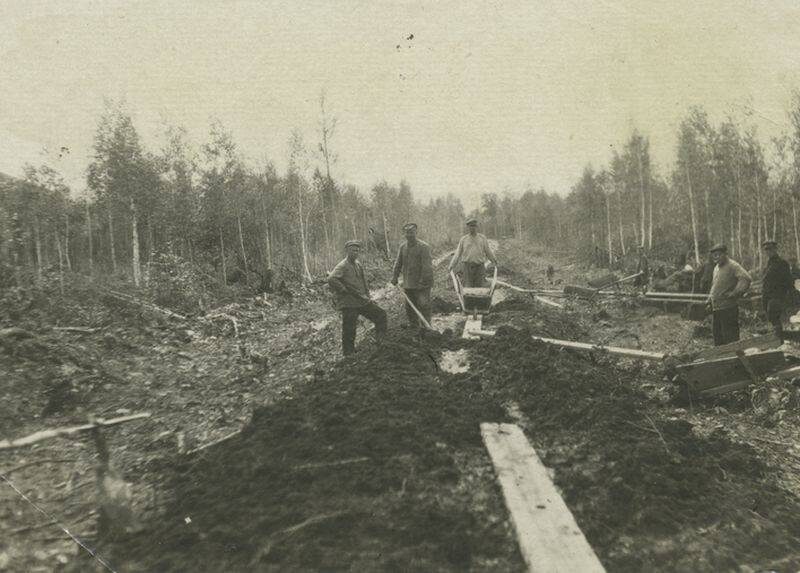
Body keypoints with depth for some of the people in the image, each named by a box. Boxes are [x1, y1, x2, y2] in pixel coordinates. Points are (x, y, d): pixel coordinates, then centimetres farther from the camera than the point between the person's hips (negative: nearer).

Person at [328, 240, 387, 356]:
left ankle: (380, 342, 22)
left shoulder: (358, 265, 13)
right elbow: (331, 279, -30)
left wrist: (368, 297, 16)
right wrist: (344, 290, -21)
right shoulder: (342, 266, -14)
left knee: (381, 315, 10)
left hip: (362, 301, 8)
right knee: (349, 331, -1)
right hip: (349, 304, -8)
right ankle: (348, 354, 13)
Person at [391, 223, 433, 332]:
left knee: (423, 306, -6)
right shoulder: (403, 247, 9)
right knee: (409, 306, 15)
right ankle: (413, 324, 29)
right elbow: (398, 263, 15)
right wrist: (395, 276, 6)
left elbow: (426, 266, -15)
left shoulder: (423, 247, -11)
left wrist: (423, 281, -20)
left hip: (422, 284, -6)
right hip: (408, 284, 6)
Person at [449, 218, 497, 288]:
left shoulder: (482, 238, 5)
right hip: (468, 267, 0)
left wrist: (494, 261, 21)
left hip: (479, 266, 0)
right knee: (467, 289, -3)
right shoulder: (463, 239, 5)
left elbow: (488, 251, 14)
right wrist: (452, 265, 0)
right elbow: (458, 253, 5)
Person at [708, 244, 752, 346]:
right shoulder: (716, 267, 16)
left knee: (730, 337, -3)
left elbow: (746, 278, -26)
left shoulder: (732, 266, -12)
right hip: (715, 308, 9)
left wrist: (735, 293, -23)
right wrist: (710, 298, 19)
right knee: (717, 335, 16)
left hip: (728, 308, -9)